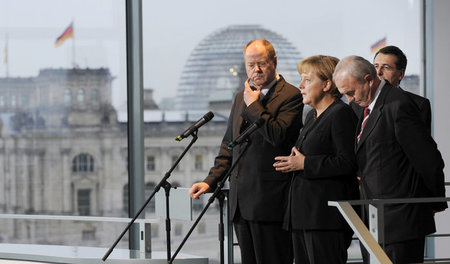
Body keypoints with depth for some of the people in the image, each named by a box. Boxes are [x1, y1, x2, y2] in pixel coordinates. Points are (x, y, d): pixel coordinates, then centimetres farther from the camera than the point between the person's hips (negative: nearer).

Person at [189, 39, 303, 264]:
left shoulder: (290, 96, -6)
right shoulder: (241, 97, 19)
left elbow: (277, 135, -21)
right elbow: (229, 144, 23)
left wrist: (253, 105, -11)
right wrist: (211, 180, 12)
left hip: (269, 200, -7)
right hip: (241, 201, 8)